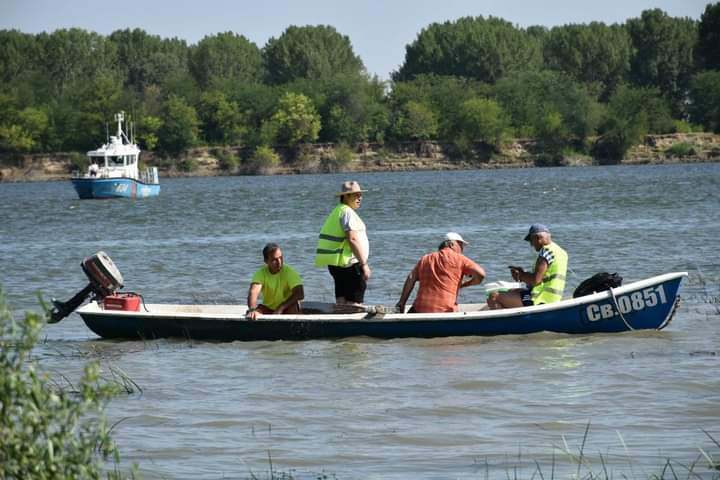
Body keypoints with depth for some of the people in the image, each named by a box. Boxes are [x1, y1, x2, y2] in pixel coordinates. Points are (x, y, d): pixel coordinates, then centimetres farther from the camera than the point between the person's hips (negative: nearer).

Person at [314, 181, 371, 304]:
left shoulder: (337, 211, 20)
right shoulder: (347, 212, -12)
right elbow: (352, 239, -21)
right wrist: (364, 264, -19)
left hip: (336, 265, 10)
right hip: (349, 265, -10)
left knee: (341, 303, 10)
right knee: (354, 303, -9)